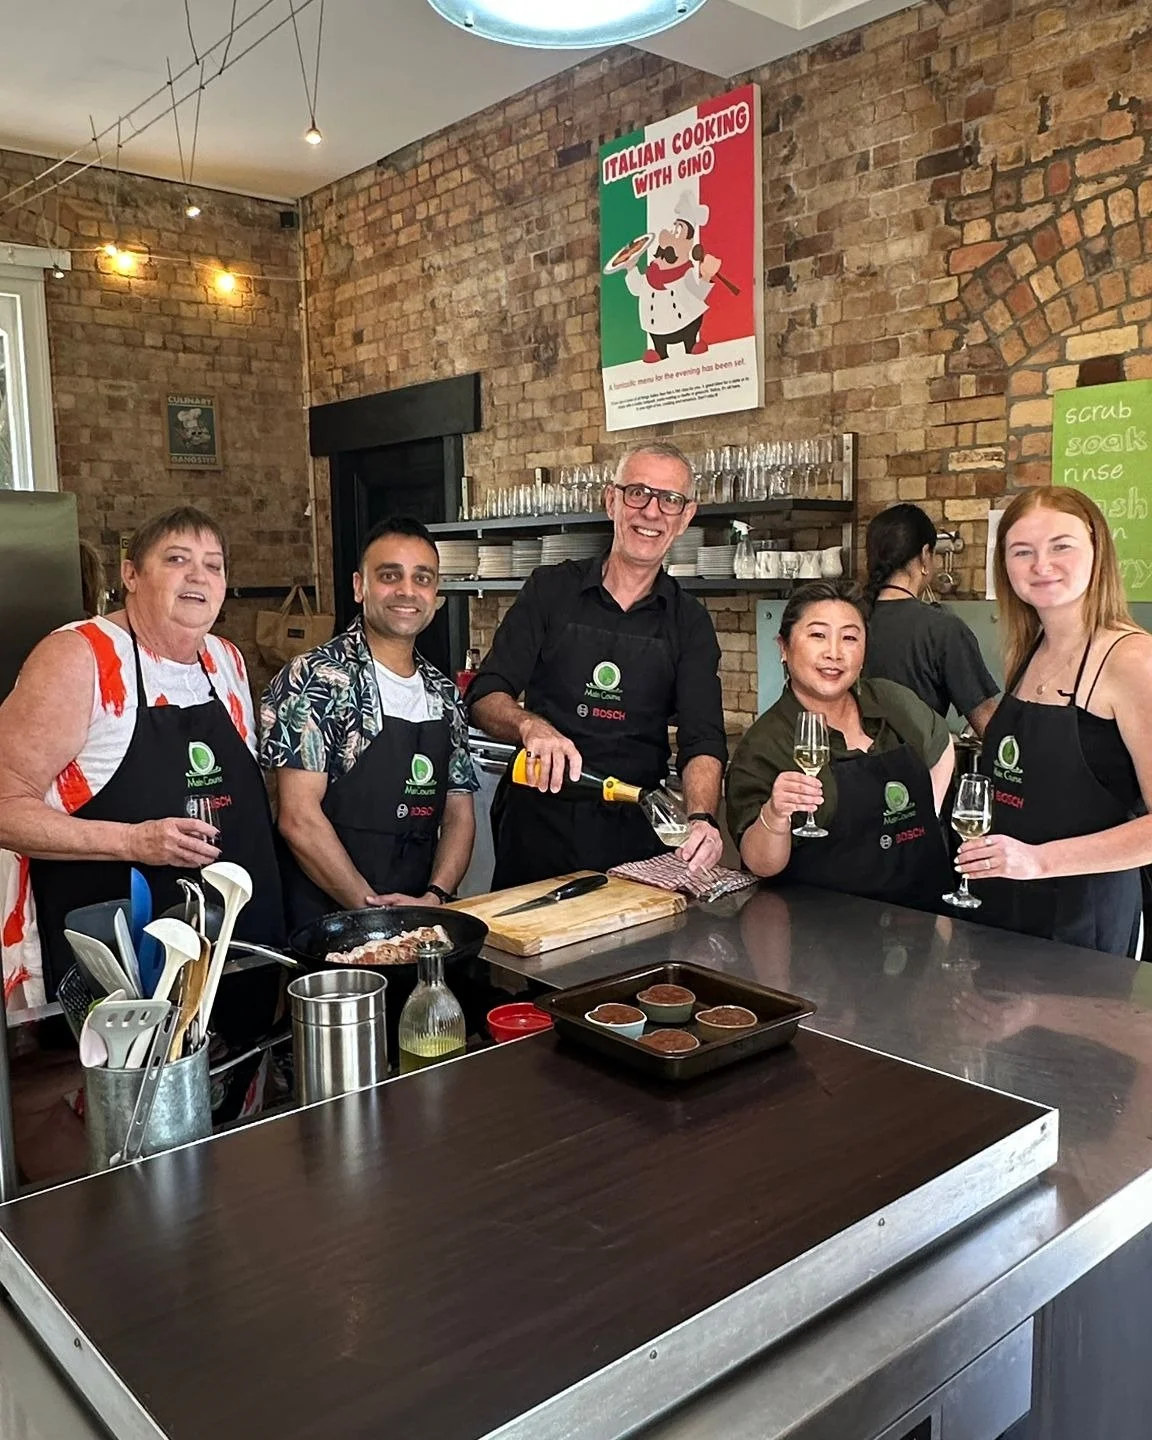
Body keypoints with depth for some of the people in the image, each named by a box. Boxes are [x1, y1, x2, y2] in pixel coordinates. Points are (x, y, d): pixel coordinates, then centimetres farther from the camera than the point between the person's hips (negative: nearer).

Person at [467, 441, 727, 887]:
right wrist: (531, 726, -27)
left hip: (635, 834, 1)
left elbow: (703, 741, -7)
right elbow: (483, 698, -4)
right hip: (537, 825, -1)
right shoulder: (550, 589, 0)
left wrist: (701, 819, -27)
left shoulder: (689, 622, 3)